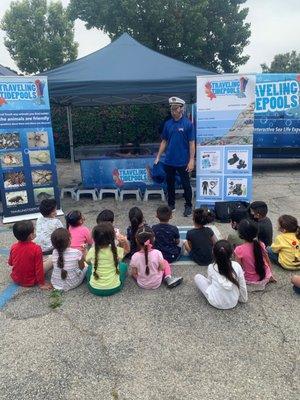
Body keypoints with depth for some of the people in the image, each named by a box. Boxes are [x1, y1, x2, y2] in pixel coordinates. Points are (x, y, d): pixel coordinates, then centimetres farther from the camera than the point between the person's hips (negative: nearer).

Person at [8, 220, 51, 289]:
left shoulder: (13, 247, -13)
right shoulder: (36, 248, -28)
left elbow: (10, 263, 4)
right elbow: (39, 268, -22)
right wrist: (41, 283, -10)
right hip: (31, 281, -5)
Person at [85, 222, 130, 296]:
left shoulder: (92, 251, -13)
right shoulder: (116, 250, -16)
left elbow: (87, 261, 9)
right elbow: (127, 250, 7)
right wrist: (125, 241, -11)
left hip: (95, 289, 1)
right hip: (114, 288, -1)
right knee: (123, 265, 23)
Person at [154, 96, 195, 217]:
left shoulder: (188, 124, -8)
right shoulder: (168, 124, 5)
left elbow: (191, 143, -8)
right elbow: (164, 141, 11)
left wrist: (191, 160, -12)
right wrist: (158, 157, 7)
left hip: (183, 162, -4)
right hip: (169, 161, 4)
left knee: (186, 185, 6)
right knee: (170, 184, 14)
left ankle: (188, 206, 22)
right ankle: (171, 205, 29)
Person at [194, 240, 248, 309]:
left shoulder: (211, 268, -20)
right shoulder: (237, 266, -17)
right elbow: (242, 286, -6)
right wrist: (244, 299, 13)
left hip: (216, 303, -3)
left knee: (197, 277, 12)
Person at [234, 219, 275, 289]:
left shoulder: (239, 250, -26)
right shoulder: (261, 245, -13)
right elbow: (268, 261, 1)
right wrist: (270, 275, 17)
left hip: (250, 280, -5)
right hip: (265, 276, 5)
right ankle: (268, 278, 13)